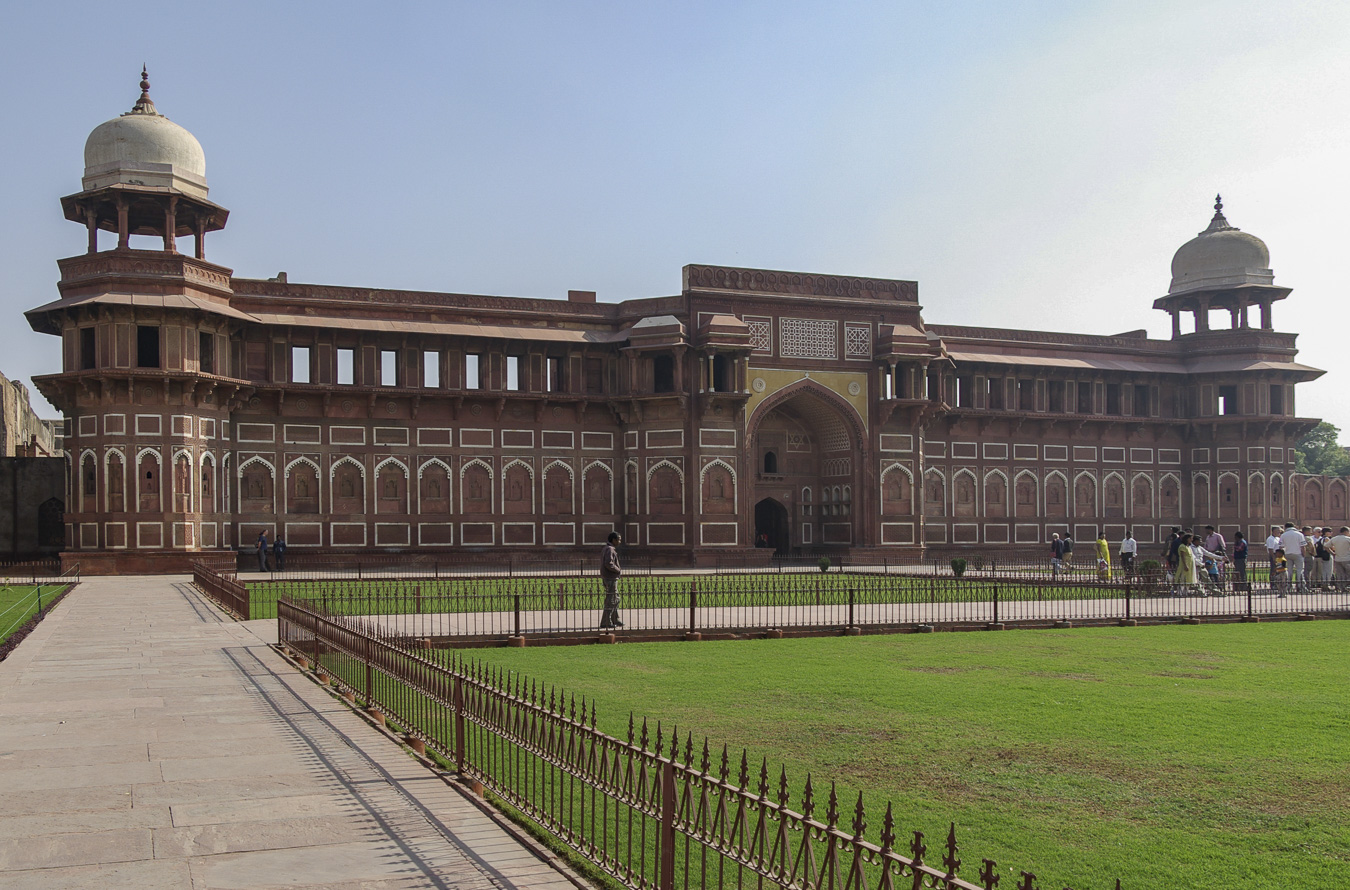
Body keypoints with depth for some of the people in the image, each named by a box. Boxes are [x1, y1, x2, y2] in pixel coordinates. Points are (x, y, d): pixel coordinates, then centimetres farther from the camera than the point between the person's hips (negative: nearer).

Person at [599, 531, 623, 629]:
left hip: (606, 578, 10)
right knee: (611, 601, -5)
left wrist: (618, 568, 12)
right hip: (611, 579, -10)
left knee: (616, 599, 17)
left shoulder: (605, 549, 16)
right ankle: (605, 623, -2)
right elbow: (609, 564, -26)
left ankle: (615, 620, 24)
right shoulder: (610, 550, -16)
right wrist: (619, 570, -13)